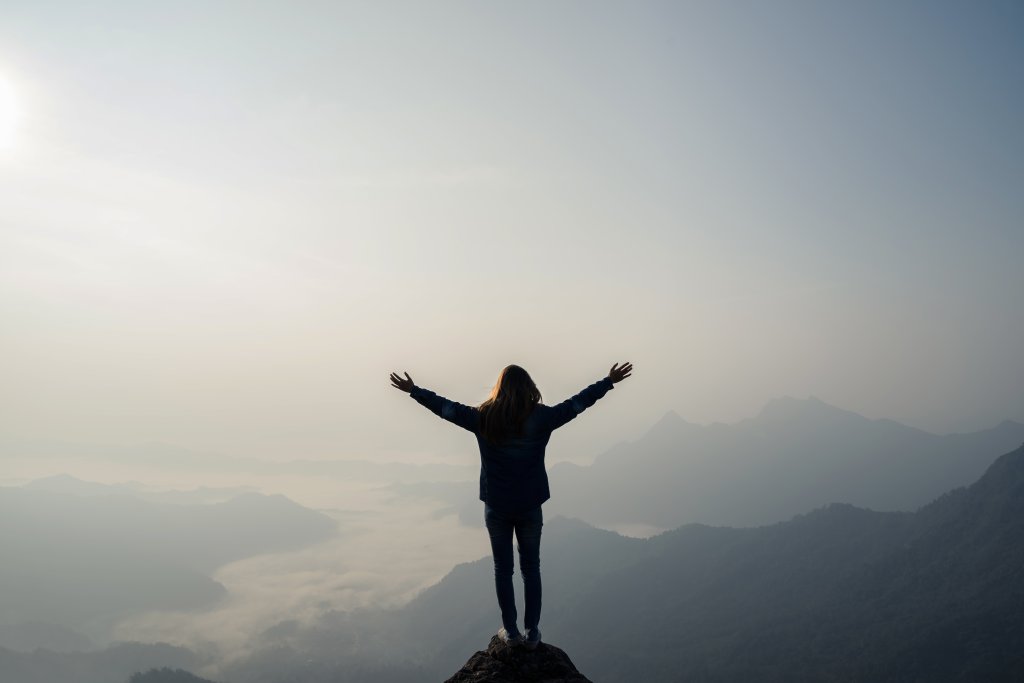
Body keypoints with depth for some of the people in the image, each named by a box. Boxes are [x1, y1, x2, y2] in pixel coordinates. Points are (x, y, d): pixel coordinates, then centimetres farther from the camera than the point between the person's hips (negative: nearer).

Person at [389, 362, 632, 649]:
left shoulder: (483, 418, -10)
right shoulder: (541, 418, -10)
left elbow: (445, 407, -1)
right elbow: (577, 402, -2)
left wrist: (413, 390, 12)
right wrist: (609, 381, 9)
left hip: (496, 508, 0)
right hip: (530, 507, 0)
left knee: (503, 569, 12)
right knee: (531, 569, 13)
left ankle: (511, 631, 19)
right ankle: (532, 632, 19)